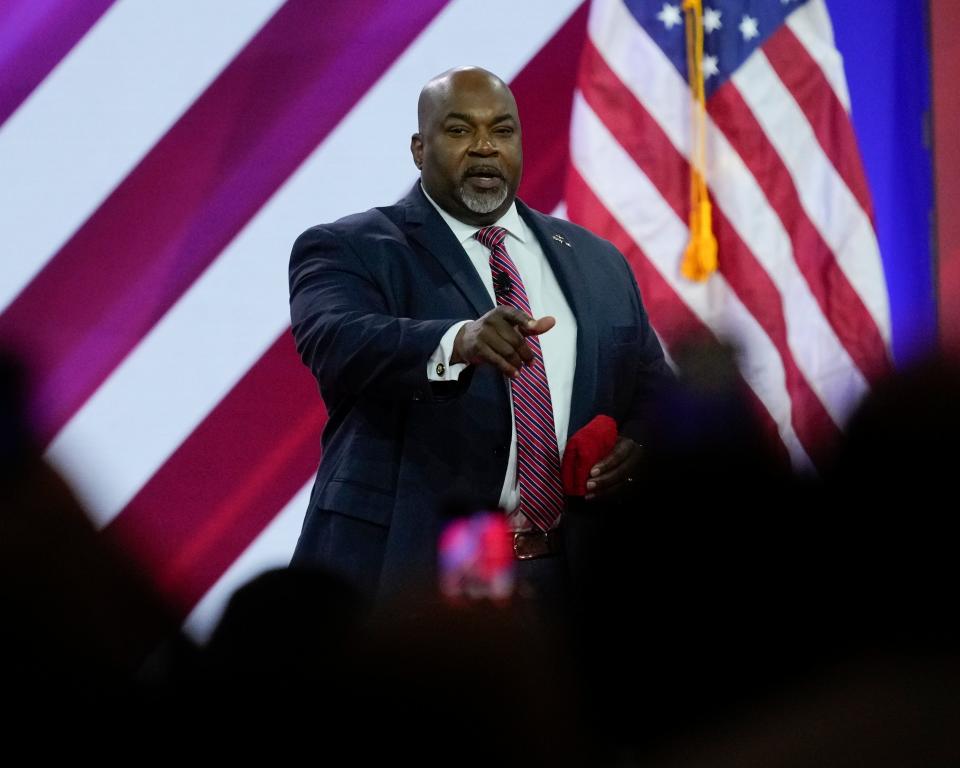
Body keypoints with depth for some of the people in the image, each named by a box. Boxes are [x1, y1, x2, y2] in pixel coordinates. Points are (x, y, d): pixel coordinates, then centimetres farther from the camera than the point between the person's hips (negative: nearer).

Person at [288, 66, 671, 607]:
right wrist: (458, 343, -41)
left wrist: (639, 446, -6)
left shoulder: (597, 262, 14)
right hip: (406, 571, -4)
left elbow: (654, 392, 19)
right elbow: (336, 342, -22)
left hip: (566, 577, 5)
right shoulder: (348, 250, -2)